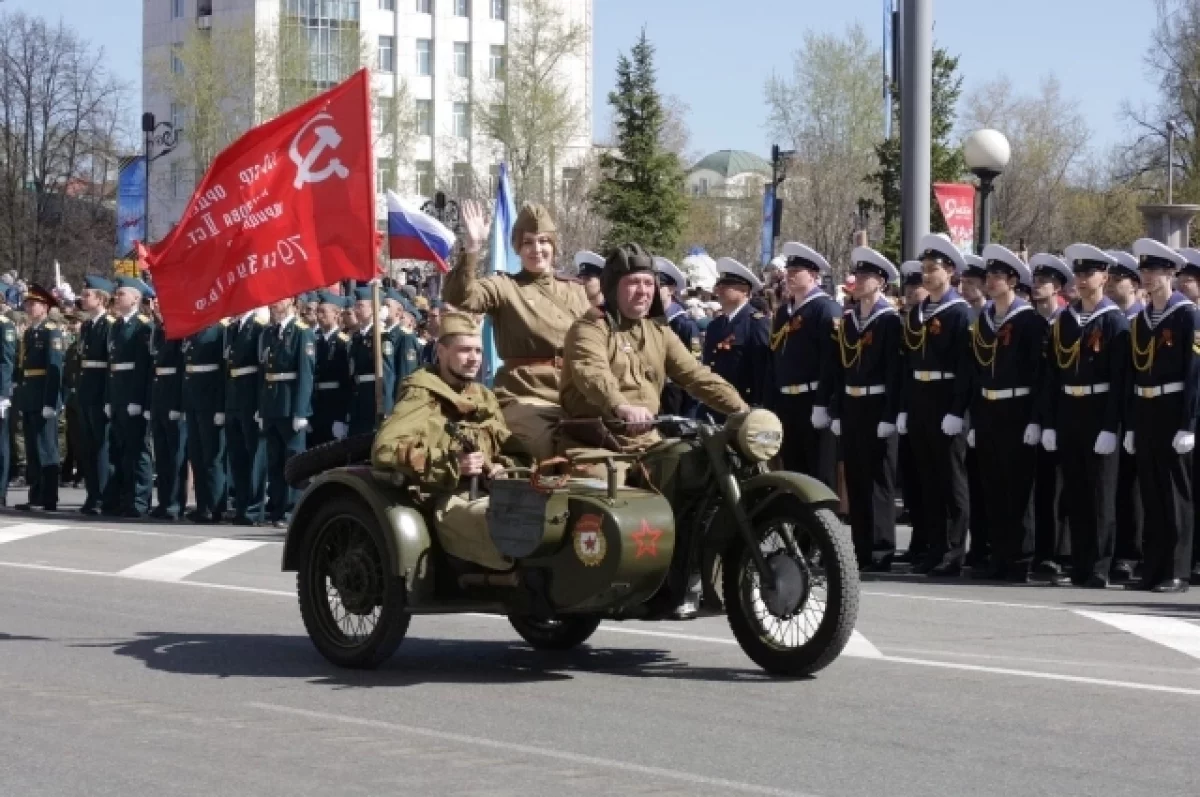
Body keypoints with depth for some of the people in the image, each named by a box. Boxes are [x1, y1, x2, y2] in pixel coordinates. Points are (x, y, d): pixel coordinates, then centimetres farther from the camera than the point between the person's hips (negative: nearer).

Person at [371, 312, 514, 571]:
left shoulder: (484, 397, 24)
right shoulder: (421, 396, -1)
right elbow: (384, 449, -16)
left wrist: (502, 465, 5)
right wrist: (451, 463, -20)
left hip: (490, 496, 8)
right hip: (450, 503, -8)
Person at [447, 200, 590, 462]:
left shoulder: (575, 291, 16)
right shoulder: (503, 286, 3)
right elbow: (458, 298, -16)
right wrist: (471, 249, -29)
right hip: (522, 399, -4)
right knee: (540, 465, -24)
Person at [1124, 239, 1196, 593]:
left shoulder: (1187, 315, -7)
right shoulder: (1139, 320, 13)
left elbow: (1194, 373, -12)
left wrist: (1188, 426, -17)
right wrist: (1130, 425, 10)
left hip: (1173, 412, -6)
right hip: (1145, 414, 6)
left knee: (1177, 494, -1)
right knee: (1151, 494, 9)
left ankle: (1177, 573, 3)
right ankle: (1152, 570, 14)